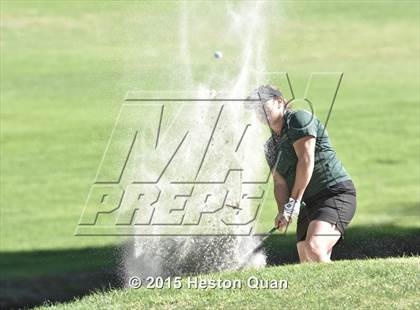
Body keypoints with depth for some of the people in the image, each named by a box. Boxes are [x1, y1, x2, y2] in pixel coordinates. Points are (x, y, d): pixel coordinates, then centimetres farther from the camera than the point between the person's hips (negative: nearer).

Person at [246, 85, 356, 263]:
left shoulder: (299, 119, -6)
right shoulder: (271, 147, 19)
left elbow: (306, 160, -17)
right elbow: (280, 183, 10)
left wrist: (293, 202, -21)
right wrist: (283, 212, -11)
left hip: (336, 194, -9)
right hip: (308, 204, 9)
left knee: (314, 248, -29)